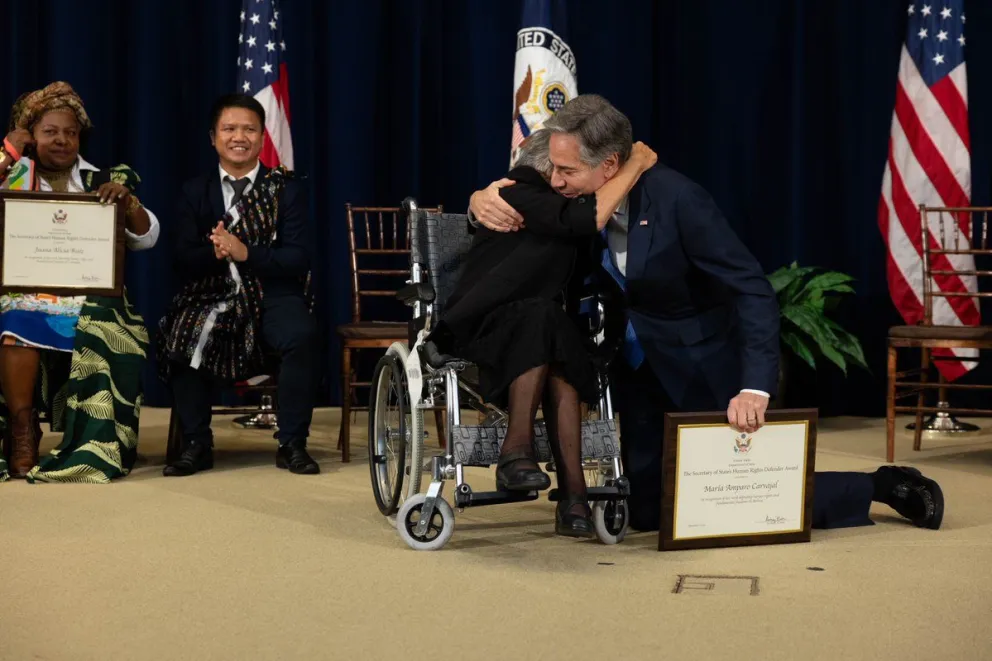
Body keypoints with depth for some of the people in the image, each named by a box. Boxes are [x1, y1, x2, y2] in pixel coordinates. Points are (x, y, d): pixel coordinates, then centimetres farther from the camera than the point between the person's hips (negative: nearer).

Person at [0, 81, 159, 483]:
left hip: (89, 295, 0)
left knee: (103, 330, -32)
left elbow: (147, 238, 9)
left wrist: (127, 201, -10)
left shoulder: (101, 182, 14)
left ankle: (92, 447, -21)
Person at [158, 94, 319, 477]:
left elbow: (298, 258, -5)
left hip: (272, 295, -1)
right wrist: (213, 252, -21)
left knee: (302, 335, -32)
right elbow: (183, 263, 2)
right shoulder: (194, 193, 10)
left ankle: (291, 443, -16)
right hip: (212, 294, 1)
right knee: (177, 337, -29)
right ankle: (197, 444, -12)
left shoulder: (286, 189, 5)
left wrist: (245, 253, -20)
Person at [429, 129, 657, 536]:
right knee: (540, 317, -37)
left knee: (560, 367, -28)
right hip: (479, 329, -7)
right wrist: (635, 166, -19)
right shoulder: (519, 193, -12)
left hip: (539, 328, 7)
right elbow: (587, 221, -28)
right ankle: (516, 453, -37)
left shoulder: (553, 198, 16)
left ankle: (573, 492, -38)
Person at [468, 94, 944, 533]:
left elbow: (754, 293, -29)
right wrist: (484, 202, -23)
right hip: (640, 370, 6)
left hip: (708, 370, -6)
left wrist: (755, 389, -40)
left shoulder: (677, 199, -27)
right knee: (649, 514, 6)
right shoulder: (574, 201, -10)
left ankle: (880, 485, 22)